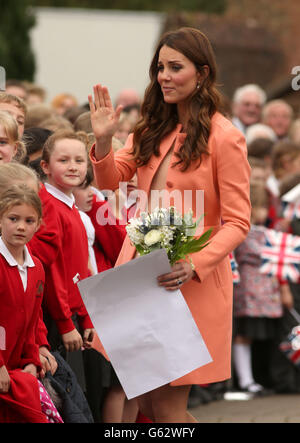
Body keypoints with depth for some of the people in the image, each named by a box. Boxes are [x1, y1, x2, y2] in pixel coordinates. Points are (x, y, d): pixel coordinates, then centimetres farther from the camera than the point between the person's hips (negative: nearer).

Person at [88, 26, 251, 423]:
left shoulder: (225, 138, -10)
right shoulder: (154, 129, 11)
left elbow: (237, 223, -11)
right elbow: (110, 182, 10)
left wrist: (195, 265, -25)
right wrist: (103, 140, -8)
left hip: (191, 282, -7)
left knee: (165, 407, -5)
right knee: (142, 400, 9)